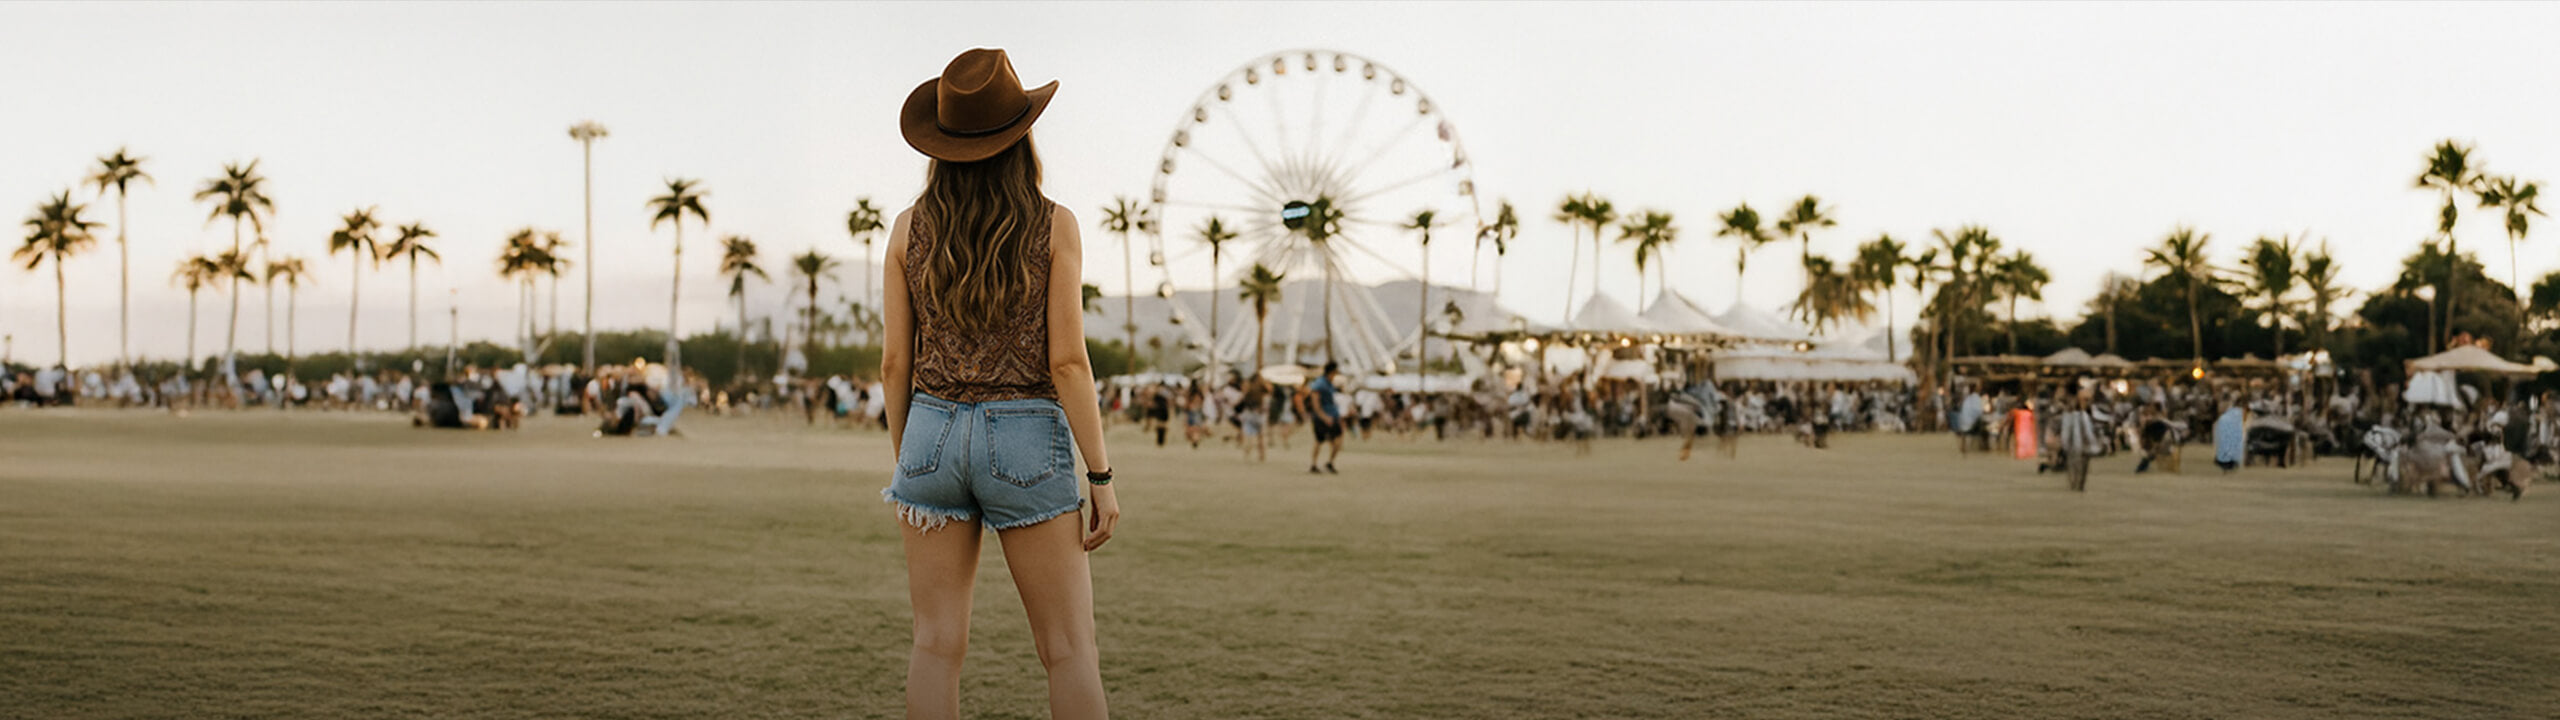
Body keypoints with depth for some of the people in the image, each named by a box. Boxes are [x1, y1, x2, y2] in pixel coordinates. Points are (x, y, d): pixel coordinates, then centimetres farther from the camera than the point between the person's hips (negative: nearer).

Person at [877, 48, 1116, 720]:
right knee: (1070, 648, 2)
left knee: (937, 644, 6)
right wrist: (1101, 476, -6)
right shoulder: (1053, 226, -6)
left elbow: (895, 361, 3)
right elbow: (1067, 361, -11)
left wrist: (902, 457, 15)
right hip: (1027, 440, -3)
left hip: (933, 433, 3)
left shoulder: (910, 228, 2)